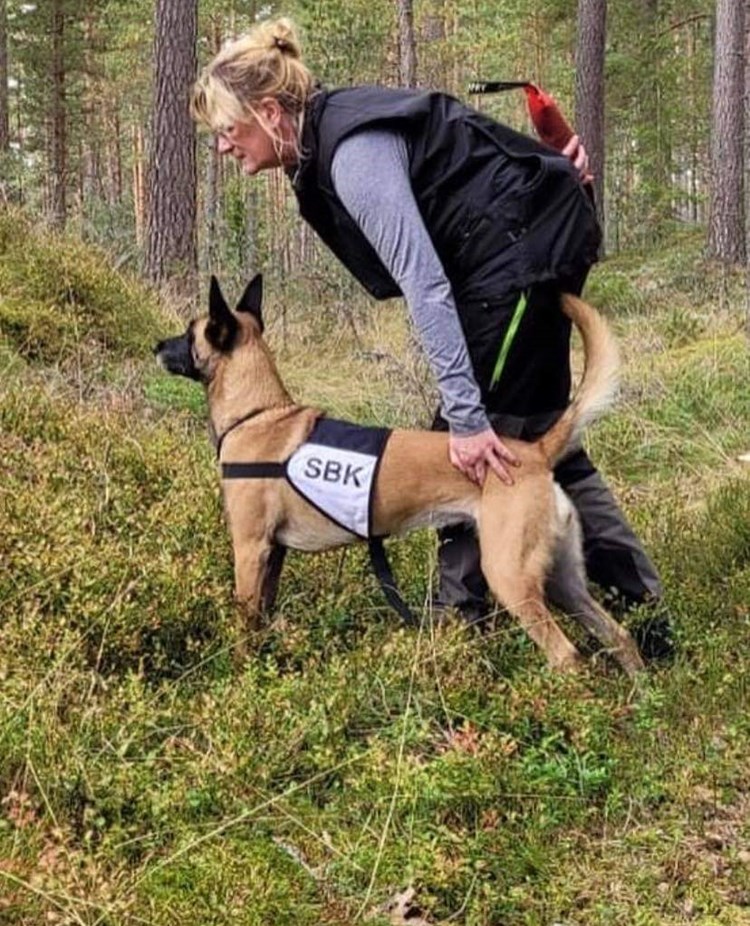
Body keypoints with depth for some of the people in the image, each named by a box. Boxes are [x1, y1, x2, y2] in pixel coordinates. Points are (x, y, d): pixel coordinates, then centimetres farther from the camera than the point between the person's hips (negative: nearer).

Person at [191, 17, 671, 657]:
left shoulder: (354, 153, -25)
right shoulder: (322, 143, 5)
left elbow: (424, 282, -31)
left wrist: (466, 416, -33)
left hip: (529, 244, -10)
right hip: (542, 241, 10)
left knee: (488, 438, -6)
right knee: (536, 432, 14)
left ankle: (462, 618, 3)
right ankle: (640, 598, 18)